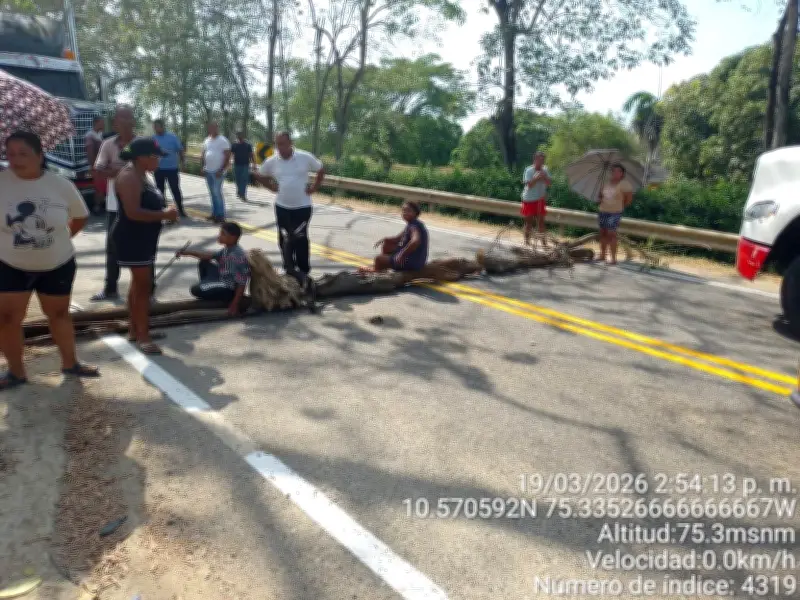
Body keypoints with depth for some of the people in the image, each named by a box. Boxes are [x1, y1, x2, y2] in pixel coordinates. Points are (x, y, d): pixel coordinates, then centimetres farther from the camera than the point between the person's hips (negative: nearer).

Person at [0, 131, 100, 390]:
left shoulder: (61, 185, -10)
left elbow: (81, 217, 7)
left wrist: (61, 238, 5)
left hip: (58, 266, 0)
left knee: (59, 314, 15)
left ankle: (70, 363, 31)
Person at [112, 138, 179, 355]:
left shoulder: (140, 175, 12)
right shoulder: (129, 177, -20)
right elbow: (133, 212, -29)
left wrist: (165, 211, 5)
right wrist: (164, 215, -23)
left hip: (143, 237, 11)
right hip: (132, 238, -11)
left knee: (139, 283, 16)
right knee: (143, 285, -8)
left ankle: (135, 330, 27)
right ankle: (143, 337, -2)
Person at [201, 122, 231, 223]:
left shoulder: (223, 140, -8)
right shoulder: (207, 140, 14)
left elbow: (227, 157, -12)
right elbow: (203, 155, 21)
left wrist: (221, 170, -17)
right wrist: (203, 166, 8)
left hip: (218, 172, -7)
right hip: (208, 171, 7)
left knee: (217, 192, -10)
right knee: (213, 193, 10)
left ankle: (221, 215, -5)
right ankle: (215, 213, 16)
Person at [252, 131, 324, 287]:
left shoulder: (305, 157, -9)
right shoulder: (271, 161, -2)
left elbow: (321, 170, 4)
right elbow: (258, 175, 15)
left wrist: (314, 187, -3)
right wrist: (271, 186, 2)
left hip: (302, 207, -3)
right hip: (282, 207, 3)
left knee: (300, 239, -4)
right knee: (284, 239, 9)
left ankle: (303, 271, 7)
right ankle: (289, 270, 24)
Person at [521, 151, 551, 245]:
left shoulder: (545, 170, 1)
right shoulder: (529, 170, -13)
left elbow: (549, 183, -3)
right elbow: (529, 184, -21)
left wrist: (544, 177, -20)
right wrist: (536, 178, -32)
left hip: (540, 199, 4)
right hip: (529, 199, -4)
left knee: (541, 221, 6)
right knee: (529, 221, 4)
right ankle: (527, 241, 15)